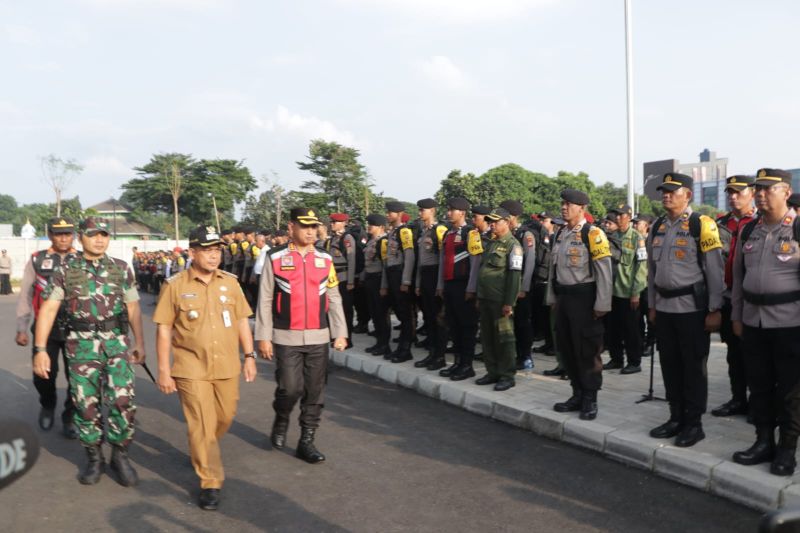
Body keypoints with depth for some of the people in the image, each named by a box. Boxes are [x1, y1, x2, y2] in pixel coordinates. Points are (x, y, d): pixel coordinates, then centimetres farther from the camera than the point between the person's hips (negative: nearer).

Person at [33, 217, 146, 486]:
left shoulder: (121, 268, 6)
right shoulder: (66, 270, 2)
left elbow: (132, 306, 10)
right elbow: (48, 308, -1)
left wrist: (139, 342, 8)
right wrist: (40, 349, -8)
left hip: (117, 342, 0)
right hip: (82, 345, 0)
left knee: (123, 400, -7)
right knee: (86, 403, 5)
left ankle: (120, 456, 12)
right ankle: (94, 458, 23)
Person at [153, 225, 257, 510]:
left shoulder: (230, 282, 4)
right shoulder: (175, 285, -6)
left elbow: (241, 321, 10)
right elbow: (163, 329, -4)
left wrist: (249, 355, 7)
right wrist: (164, 371, -6)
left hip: (227, 366, 4)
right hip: (192, 368, -4)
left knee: (224, 418, 15)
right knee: (201, 425, 0)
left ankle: (202, 453, 45)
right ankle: (210, 482, 13)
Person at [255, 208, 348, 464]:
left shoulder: (325, 259, 6)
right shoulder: (276, 258, -3)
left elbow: (334, 298, 8)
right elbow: (265, 300, -2)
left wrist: (340, 333, 2)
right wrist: (263, 337, -5)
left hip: (318, 337, 3)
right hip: (286, 337, -3)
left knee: (315, 392, 5)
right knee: (290, 388, -5)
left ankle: (306, 441, 17)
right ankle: (281, 422, 26)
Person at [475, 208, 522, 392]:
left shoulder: (512, 245, -9)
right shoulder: (491, 243, 15)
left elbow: (514, 275, -15)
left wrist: (508, 302, -19)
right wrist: (479, 297, 17)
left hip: (500, 300, -8)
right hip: (486, 298, 8)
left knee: (504, 338, 0)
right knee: (487, 337, 11)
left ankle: (507, 375, 8)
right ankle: (493, 372, 21)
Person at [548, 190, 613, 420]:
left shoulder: (593, 234, -12)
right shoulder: (560, 234, 12)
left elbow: (604, 272, -15)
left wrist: (601, 305, -16)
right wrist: (552, 298, 17)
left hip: (584, 299, -8)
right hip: (563, 298, 8)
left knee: (587, 351, 0)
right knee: (566, 348, 12)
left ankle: (590, 400, 13)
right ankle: (578, 394, 26)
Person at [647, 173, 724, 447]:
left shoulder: (702, 225, -9)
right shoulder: (657, 227, 10)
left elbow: (715, 270, -10)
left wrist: (714, 310, -12)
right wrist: (652, 305, 15)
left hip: (692, 307, -6)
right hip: (664, 307, 6)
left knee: (693, 367, 2)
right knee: (670, 366, 12)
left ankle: (694, 424, 13)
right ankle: (676, 418, 24)